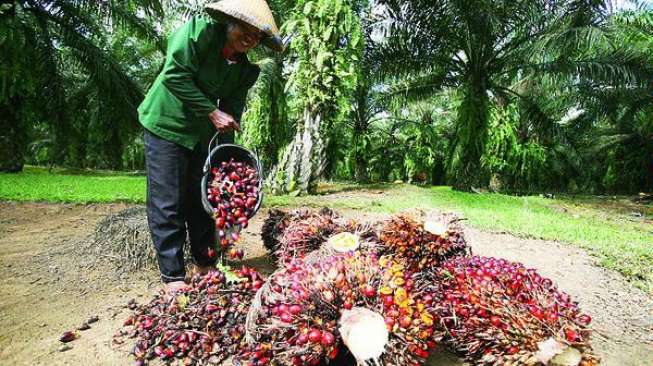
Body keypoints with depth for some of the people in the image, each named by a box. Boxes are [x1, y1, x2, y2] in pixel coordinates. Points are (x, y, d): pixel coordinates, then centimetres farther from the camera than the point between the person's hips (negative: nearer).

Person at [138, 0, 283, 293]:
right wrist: (212, 112, -23)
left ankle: (204, 264, 22)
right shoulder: (199, 30, -15)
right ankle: (172, 277, 3)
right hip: (166, 125, -6)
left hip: (204, 134, 6)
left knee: (203, 199, 8)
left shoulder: (247, 69, 0)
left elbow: (233, 111, -1)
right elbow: (175, 74, -22)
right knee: (167, 203, -5)